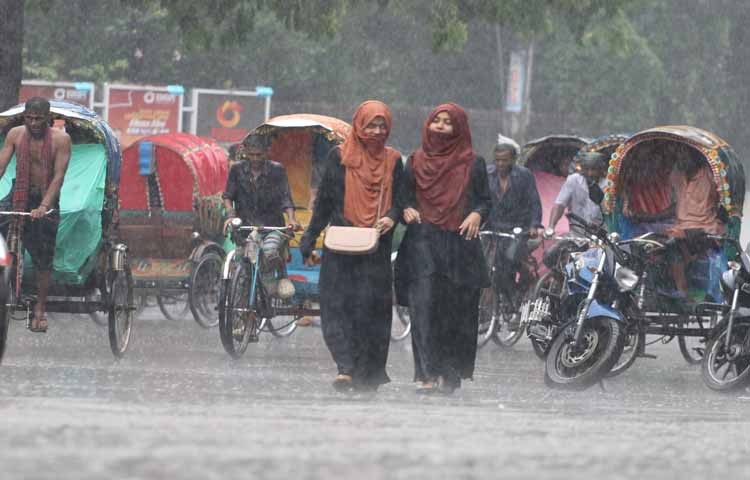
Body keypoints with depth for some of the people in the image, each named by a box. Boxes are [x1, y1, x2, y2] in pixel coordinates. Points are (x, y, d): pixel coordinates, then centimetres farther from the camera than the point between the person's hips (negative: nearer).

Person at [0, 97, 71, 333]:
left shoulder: (60, 139, -12)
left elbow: (58, 176, -18)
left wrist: (44, 206, -31)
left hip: (46, 199, -2)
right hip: (19, 195, 2)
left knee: (43, 259, 1)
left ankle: (40, 311, 11)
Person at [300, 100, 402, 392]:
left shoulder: (392, 161, 11)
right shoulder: (339, 157, 6)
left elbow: (399, 199, 13)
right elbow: (324, 200, 9)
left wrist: (391, 217, -11)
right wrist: (309, 240, 7)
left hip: (376, 247, 1)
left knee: (373, 307, -4)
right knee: (338, 304, -12)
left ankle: (368, 374, 2)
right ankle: (346, 366, -18)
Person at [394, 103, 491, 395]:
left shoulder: (473, 164, 10)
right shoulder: (416, 162, 13)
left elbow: (485, 200, 11)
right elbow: (404, 195, 17)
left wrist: (477, 215, -9)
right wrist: (407, 209, -4)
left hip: (460, 244, 0)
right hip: (423, 242, 0)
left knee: (457, 312, -1)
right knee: (424, 306, -13)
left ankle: (450, 375, 7)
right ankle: (428, 374, -17)